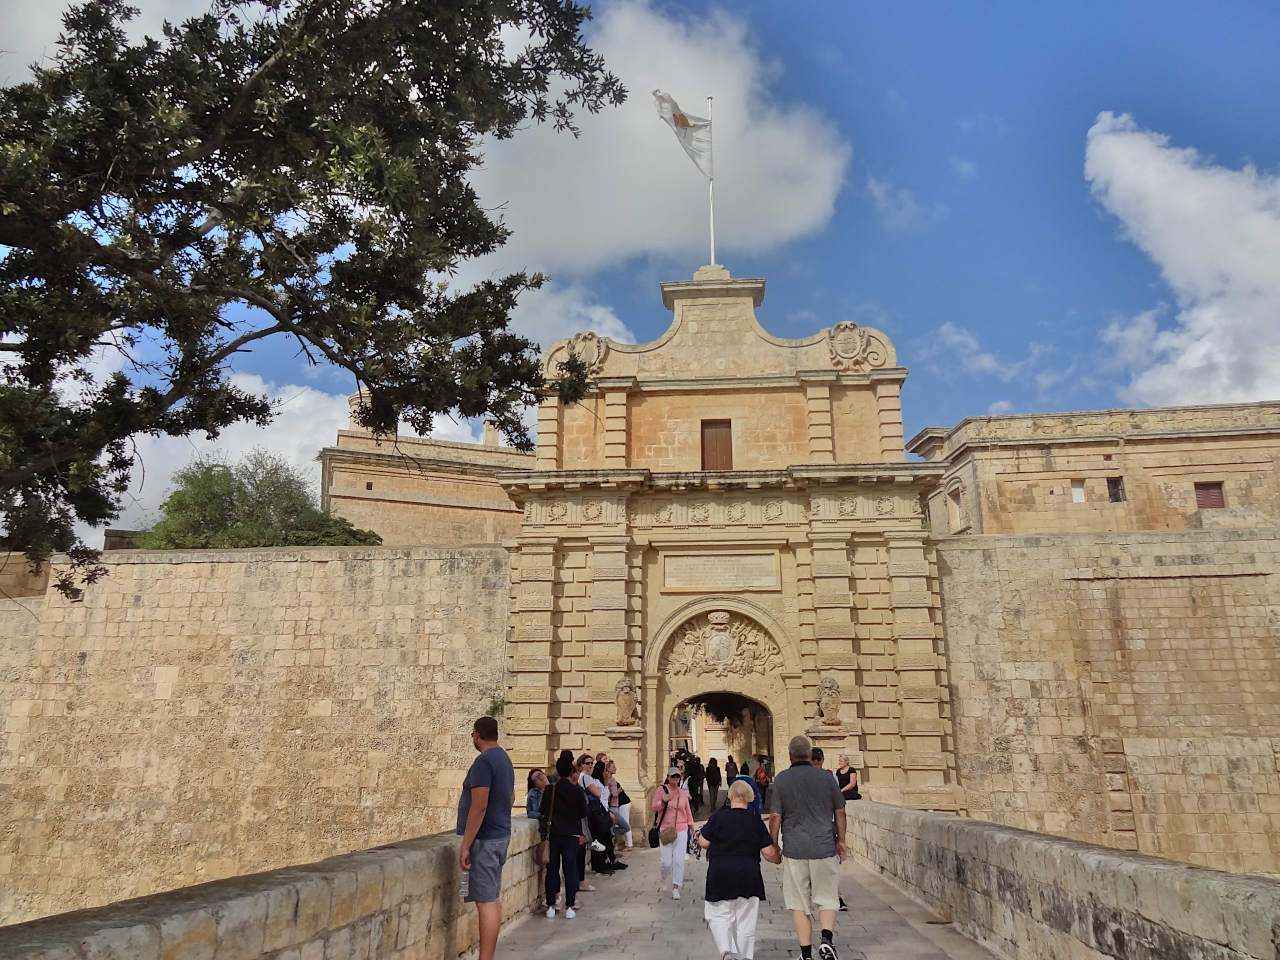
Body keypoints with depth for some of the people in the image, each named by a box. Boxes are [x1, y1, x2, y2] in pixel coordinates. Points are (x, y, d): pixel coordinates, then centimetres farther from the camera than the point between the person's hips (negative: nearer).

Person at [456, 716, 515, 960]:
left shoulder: (483, 761, -18)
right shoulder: (505, 759, 12)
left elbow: (479, 806, -23)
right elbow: (511, 798, 22)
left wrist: (465, 845, -20)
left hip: (485, 840, -10)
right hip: (501, 836, 10)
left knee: (485, 901, -7)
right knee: (493, 897, 15)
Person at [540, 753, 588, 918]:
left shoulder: (549, 790, -3)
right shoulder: (577, 790, -9)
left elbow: (542, 812, 4)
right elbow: (584, 813, -1)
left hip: (552, 834, 2)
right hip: (571, 835, -2)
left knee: (552, 869, 10)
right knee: (570, 869, 5)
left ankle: (550, 906, 13)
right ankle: (569, 906, 5)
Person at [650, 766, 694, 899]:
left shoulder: (683, 793, 8)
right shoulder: (661, 790, -1)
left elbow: (688, 812, 16)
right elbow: (654, 808, -7)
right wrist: (664, 800, -23)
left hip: (681, 830, 3)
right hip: (665, 830, -2)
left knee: (679, 860, -3)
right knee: (667, 862, -3)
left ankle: (675, 888, 8)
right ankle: (663, 878, 30)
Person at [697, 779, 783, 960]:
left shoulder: (718, 817, -7)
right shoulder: (756, 821, -2)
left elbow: (703, 842, -6)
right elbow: (769, 853, -2)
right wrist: (778, 859, 19)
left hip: (720, 877, -2)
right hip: (748, 877, 2)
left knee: (720, 915, 9)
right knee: (745, 920, 14)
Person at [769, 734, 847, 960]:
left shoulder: (781, 779, -2)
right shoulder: (826, 777, 1)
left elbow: (775, 816, -3)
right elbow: (840, 812, 7)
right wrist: (841, 841, 19)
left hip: (794, 849, 0)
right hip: (824, 848, 1)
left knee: (799, 904, 9)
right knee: (827, 899, 11)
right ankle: (827, 939, -10)